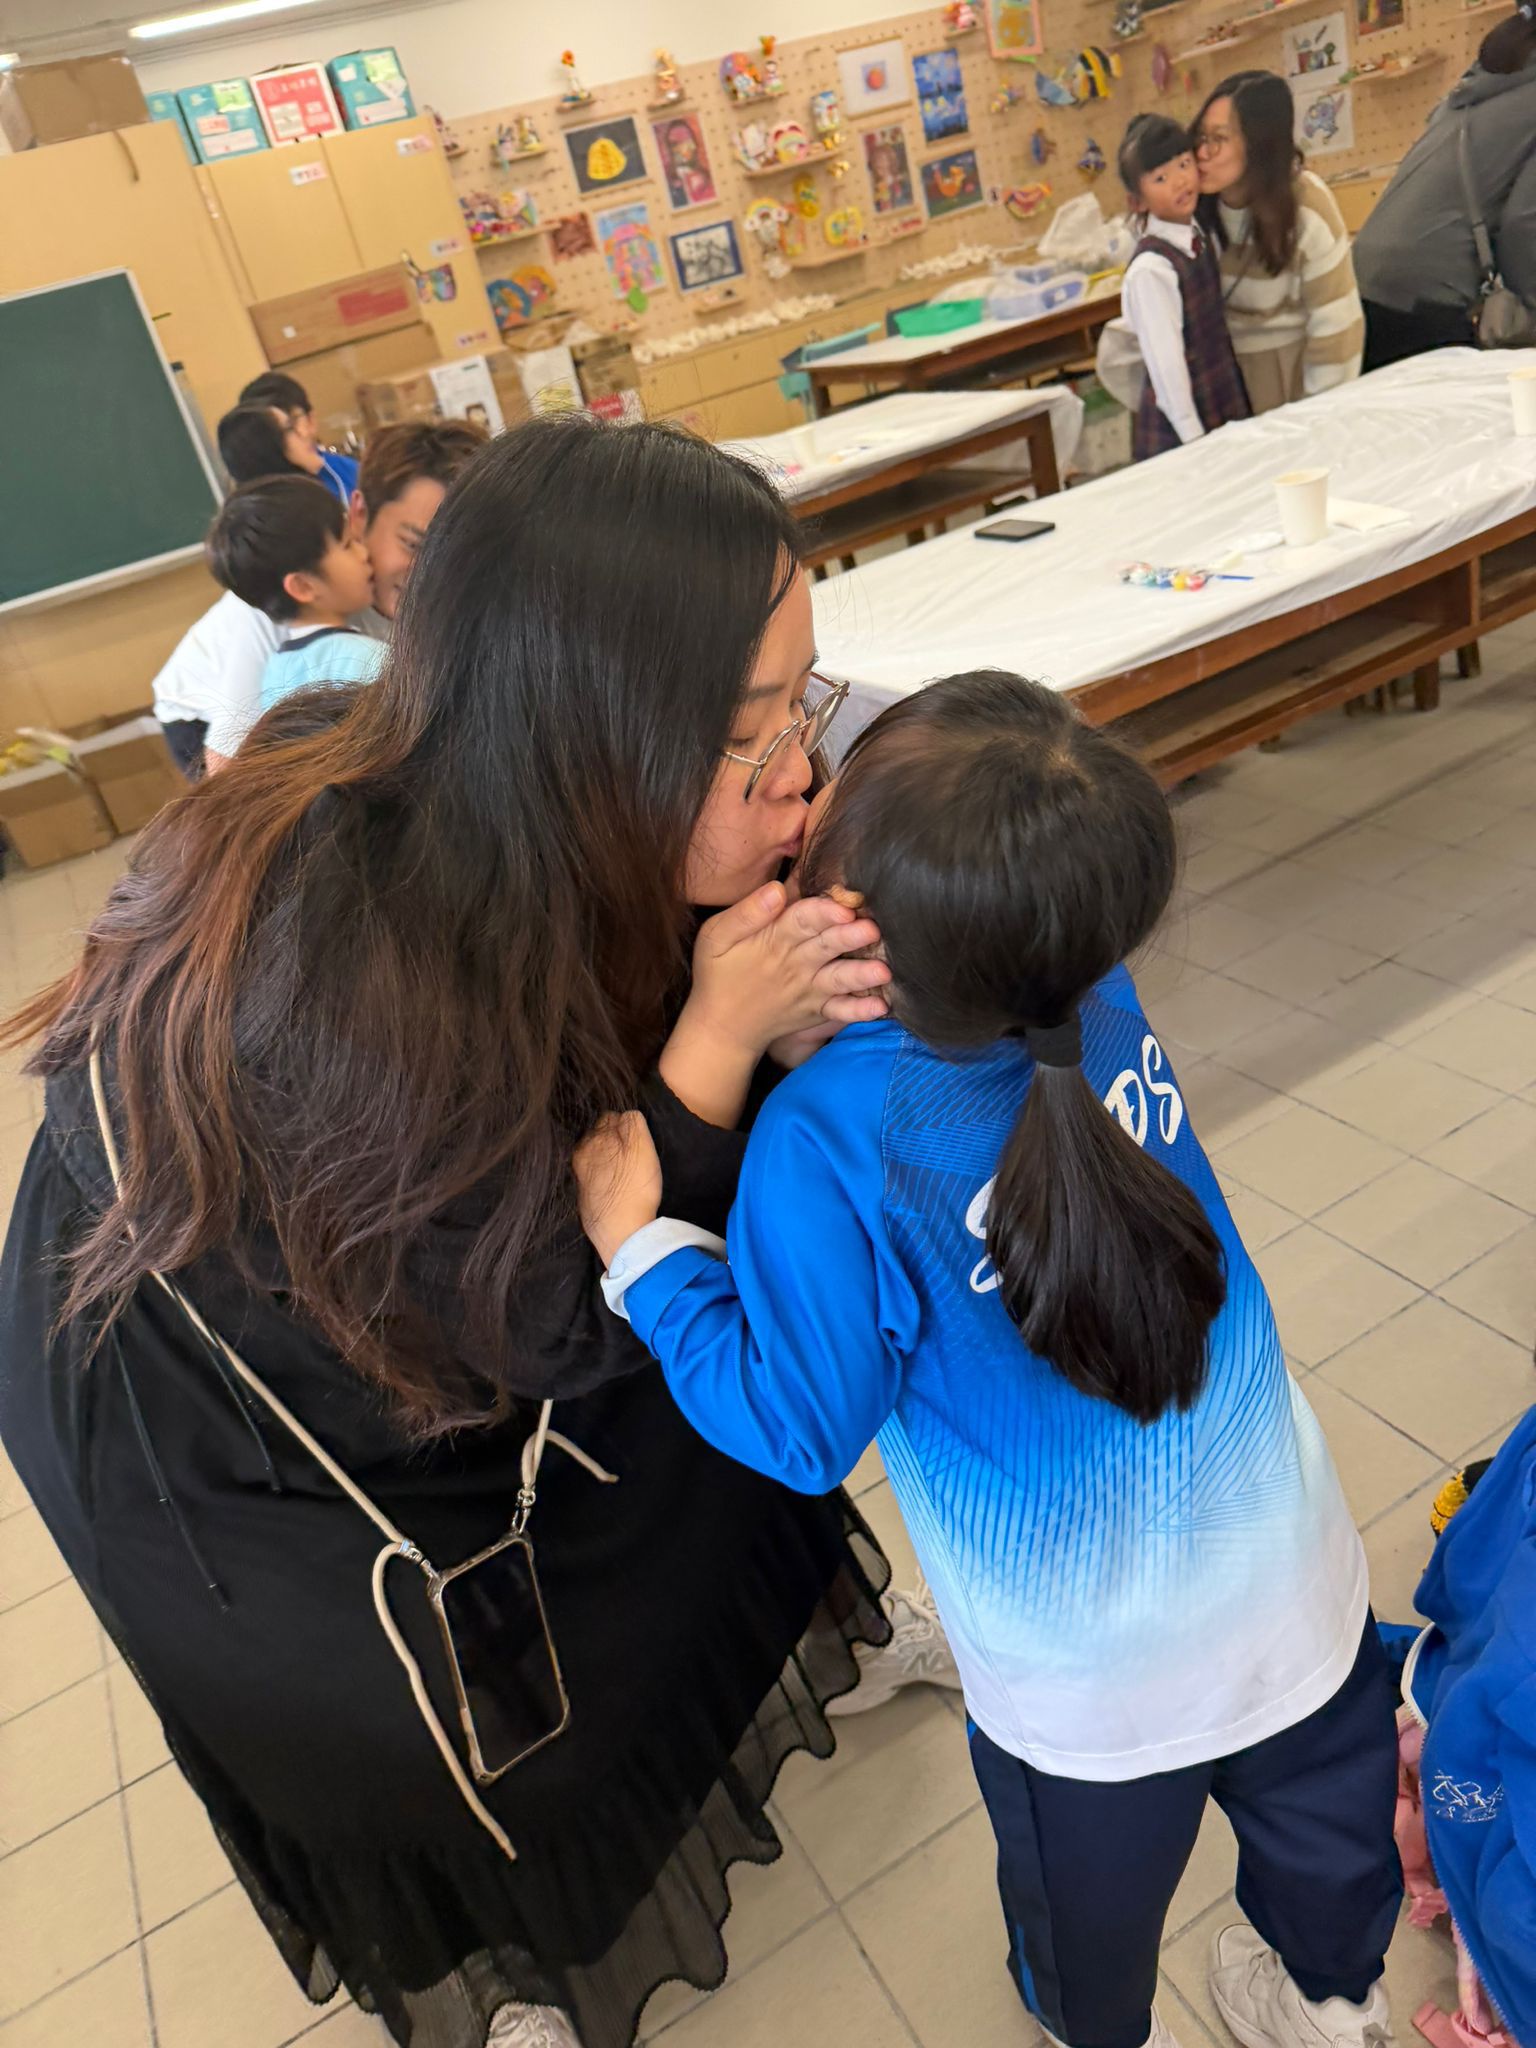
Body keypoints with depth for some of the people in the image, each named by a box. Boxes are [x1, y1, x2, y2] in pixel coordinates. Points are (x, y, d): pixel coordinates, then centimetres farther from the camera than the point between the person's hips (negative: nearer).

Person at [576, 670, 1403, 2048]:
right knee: (1330, 1818, 34)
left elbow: (800, 1429, -19)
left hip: (1087, 1681, -4)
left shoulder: (827, 1145, -32)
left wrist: (637, 1248, -15)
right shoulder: (1102, 993, -19)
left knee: (1088, 1897, 31)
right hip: (1298, 1587, 4)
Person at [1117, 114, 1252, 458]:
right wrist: (1195, 439, -17)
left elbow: (1217, 332, 12)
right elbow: (1165, 362, -19)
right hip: (1177, 433, -7)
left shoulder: (1201, 238, 4)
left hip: (1227, 411, 7)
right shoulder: (1151, 269, -18)